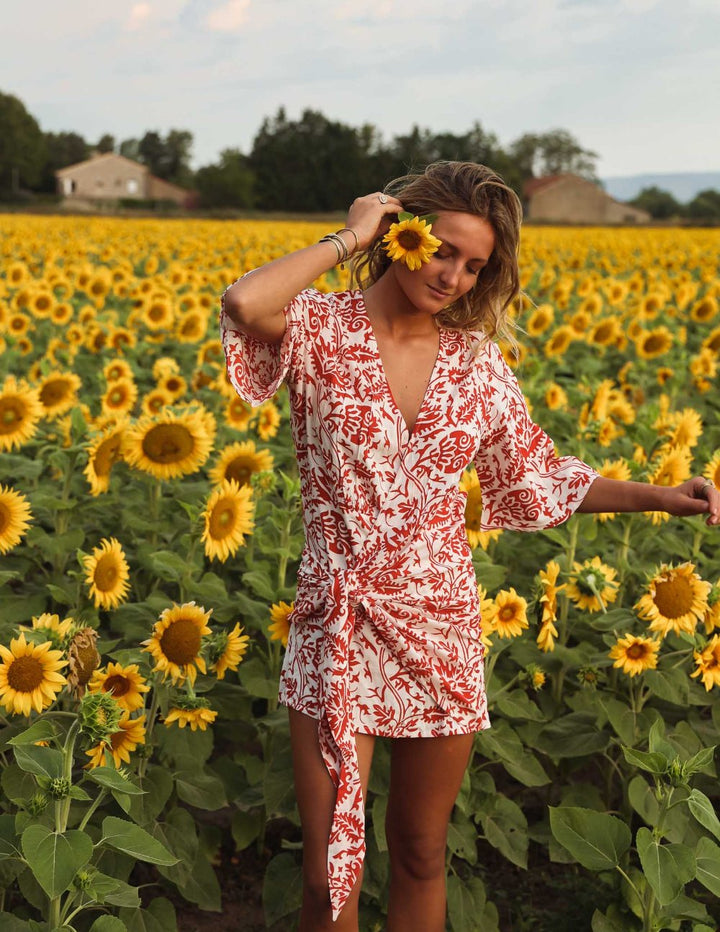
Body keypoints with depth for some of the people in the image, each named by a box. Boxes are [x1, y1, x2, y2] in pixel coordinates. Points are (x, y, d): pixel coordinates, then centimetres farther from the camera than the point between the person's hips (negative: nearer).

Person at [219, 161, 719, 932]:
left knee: (421, 854, 17)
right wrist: (348, 238, -15)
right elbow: (243, 304, -29)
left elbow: (534, 477, 12)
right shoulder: (322, 329, -7)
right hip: (339, 623, -3)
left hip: (439, 622, 3)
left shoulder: (475, 360, 4)